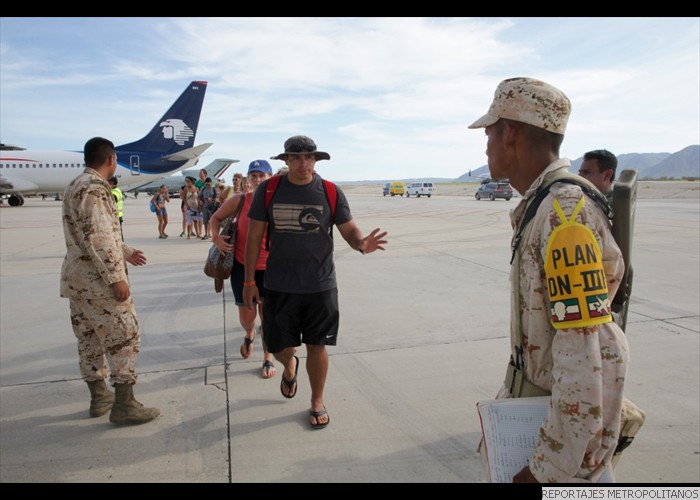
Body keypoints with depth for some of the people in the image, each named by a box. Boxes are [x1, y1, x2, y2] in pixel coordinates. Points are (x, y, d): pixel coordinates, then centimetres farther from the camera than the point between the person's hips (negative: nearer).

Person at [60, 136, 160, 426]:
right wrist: (117, 277, -21)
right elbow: (98, 239, -23)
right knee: (124, 337, -3)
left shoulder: (75, 186, 15)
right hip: (98, 280, -10)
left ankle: (99, 397, 26)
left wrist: (125, 253, 28)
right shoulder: (95, 188, -16)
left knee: (89, 338, 15)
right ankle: (124, 405, 2)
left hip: (76, 278, 10)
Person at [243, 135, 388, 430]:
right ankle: (290, 367, 46)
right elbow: (254, 236, 1)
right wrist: (249, 281, 0)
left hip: (320, 286, 0)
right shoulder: (268, 190, -2)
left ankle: (317, 402, 31)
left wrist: (362, 244, -25)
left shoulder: (331, 193, -2)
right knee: (281, 348, 8)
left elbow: (350, 231, 0)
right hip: (279, 286, 1)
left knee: (317, 347, 7)